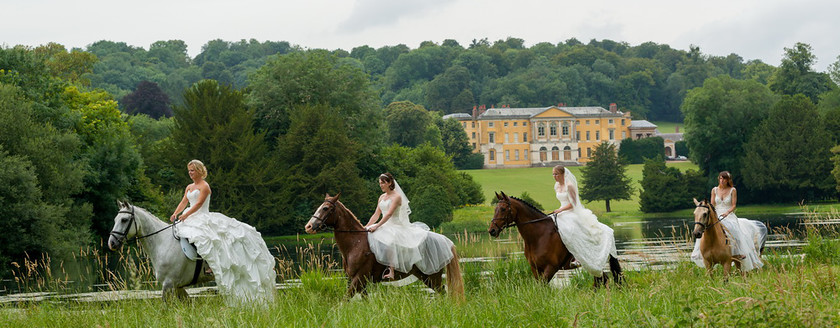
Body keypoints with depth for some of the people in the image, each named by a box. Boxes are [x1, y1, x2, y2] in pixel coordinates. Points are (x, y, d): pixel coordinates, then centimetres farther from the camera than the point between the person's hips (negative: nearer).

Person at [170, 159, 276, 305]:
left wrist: (186, 215, -24)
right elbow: (183, 202, 12)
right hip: (191, 220, 9)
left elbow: (199, 203, -15)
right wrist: (175, 214, -7)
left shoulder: (204, 186, -5)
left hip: (203, 219, -9)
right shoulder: (189, 187, 20)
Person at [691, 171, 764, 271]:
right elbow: (712, 205, 9)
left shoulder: (732, 190, 4)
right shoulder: (714, 190, 12)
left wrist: (727, 212, -22)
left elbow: (734, 205, -2)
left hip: (729, 217, -2)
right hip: (716, 216, 2)